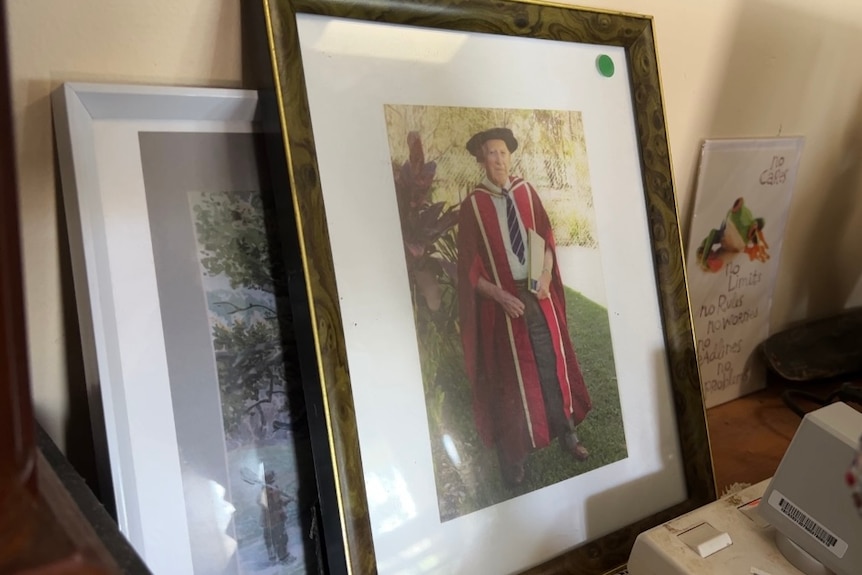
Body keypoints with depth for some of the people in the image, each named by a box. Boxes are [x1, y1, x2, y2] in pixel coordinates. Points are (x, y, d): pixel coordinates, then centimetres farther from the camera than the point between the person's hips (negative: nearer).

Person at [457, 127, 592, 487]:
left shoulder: (526, 192, 4)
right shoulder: (472, 205, -7)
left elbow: (546, 235, 8)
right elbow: (469, 268, -7)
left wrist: (546, 274, -9)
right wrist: (499, 295, -17)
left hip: (538, 292, 3)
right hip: (502, 299, -3)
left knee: (553, 363, 11)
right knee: (509, 375, 6)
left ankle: (566, 434, 30)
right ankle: (512, 455, 21)